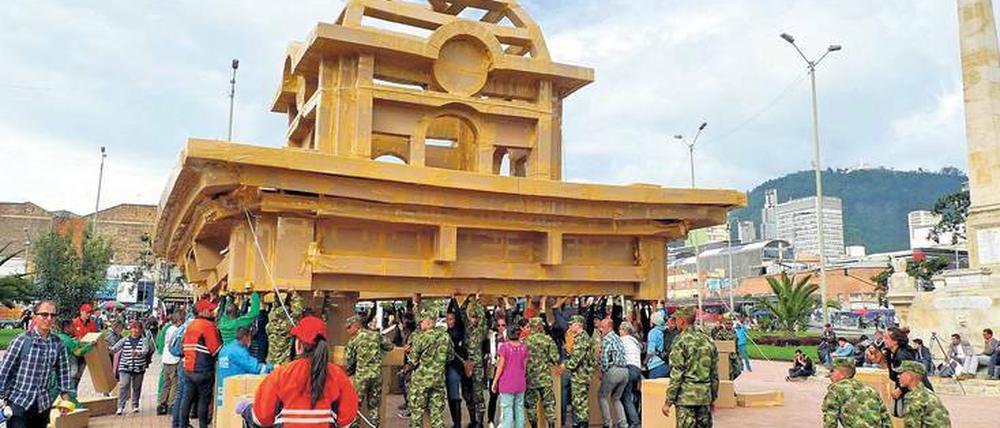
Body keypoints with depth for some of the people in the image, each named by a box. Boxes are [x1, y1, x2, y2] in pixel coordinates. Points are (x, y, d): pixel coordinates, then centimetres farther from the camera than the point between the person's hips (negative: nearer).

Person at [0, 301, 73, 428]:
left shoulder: (58, 344, 1)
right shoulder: (21, 340, -9)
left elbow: (63, 372, 8)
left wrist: (65, 398, 5)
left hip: (43, 405, 4)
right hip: (19, 403, -4)